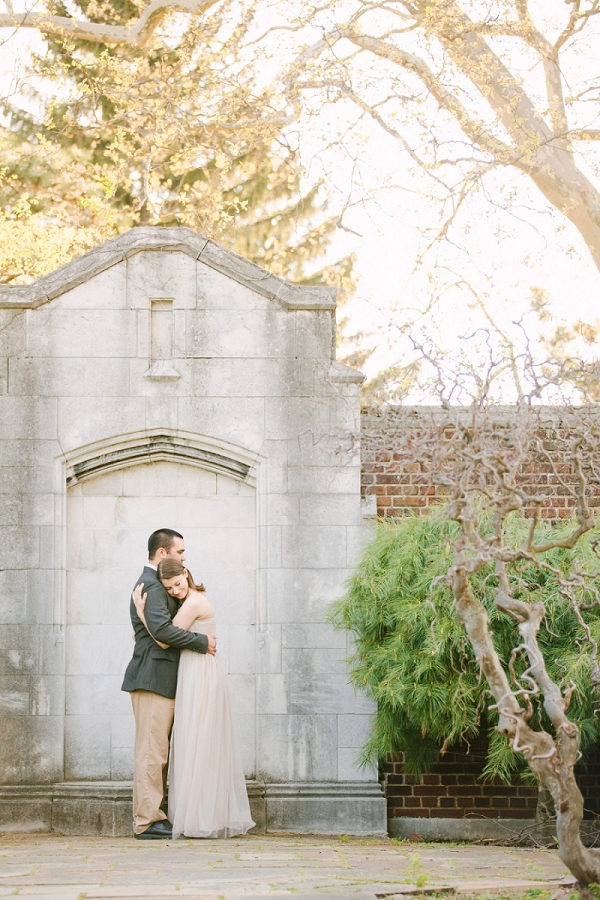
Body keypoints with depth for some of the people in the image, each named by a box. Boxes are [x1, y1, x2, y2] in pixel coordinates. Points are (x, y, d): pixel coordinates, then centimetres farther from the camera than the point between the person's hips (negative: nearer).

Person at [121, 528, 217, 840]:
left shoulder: (155, 583, 21)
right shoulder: (153, 586, -13)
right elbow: (161, 629, -25)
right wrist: (202, 642, -17)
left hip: (160, 678, 11)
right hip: (153, 677, -11)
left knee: (157, 753, 12)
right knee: (152, 751, -10)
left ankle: (156, 817, 16)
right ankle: (147, 822, -9)